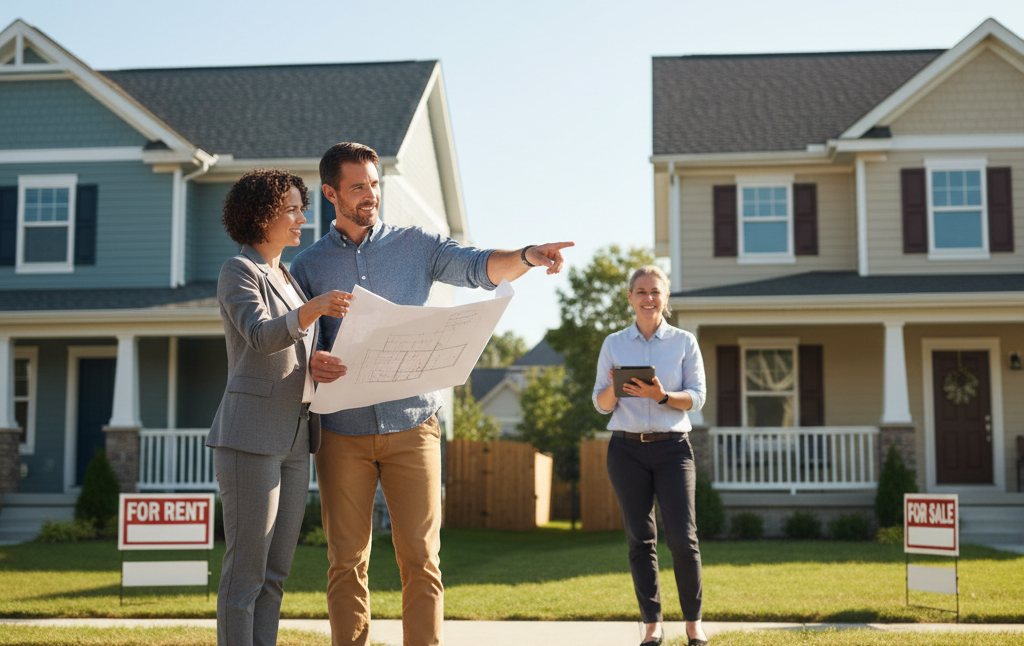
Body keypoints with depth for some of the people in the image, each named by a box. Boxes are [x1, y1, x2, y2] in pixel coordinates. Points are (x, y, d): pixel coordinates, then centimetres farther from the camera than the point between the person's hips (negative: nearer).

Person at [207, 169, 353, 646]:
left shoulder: (287, 280, 21)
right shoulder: (238, 271, -4)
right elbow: (260, 336, -21)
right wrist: (313, 309, -38)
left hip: (293, 439, 8)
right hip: (250, 434, -8)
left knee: (276, 571, 7)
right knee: (246, 569, -7)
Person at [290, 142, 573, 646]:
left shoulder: (415, 245, 7)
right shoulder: (308, 265, 9)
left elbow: (479, 268, -7)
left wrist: (527, 257, -28)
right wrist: (313, 363, -19)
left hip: (411, 426, -1)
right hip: (343, 433, 1)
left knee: (420, 557, -3)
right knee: (346, 561, 4)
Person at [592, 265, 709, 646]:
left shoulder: (684, 342, 5)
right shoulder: (613, 344, 8)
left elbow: (697, 397, 0)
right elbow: (600, 404, 9)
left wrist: (661, 396, -18)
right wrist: (614, 388, -13)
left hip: (672, 447, -1)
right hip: (627, 448, 1)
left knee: (682, 537, -8)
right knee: (640, 539, 1)